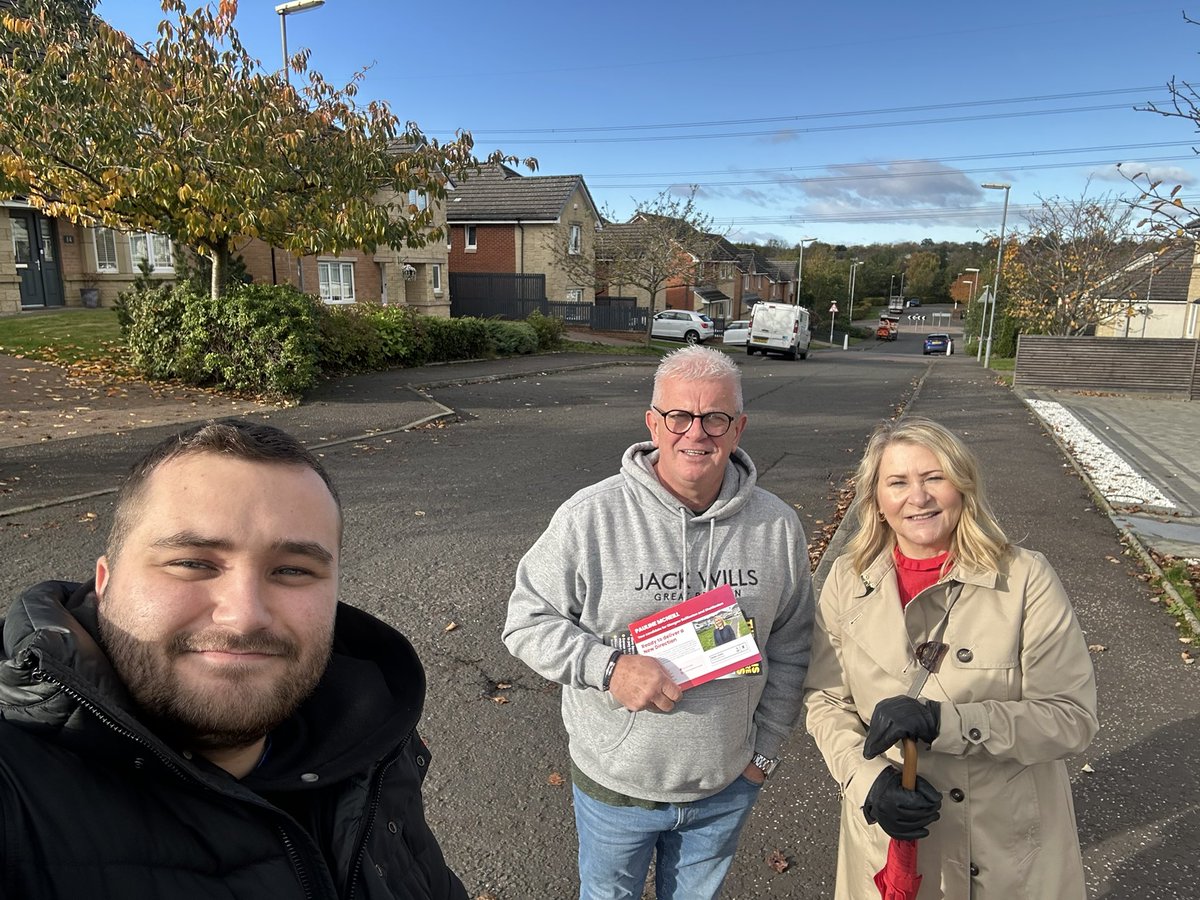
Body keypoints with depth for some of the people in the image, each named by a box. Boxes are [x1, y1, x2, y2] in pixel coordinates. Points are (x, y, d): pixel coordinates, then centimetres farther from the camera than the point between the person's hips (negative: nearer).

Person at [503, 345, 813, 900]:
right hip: (614, 784, -2)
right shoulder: (591, 516, -20)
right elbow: (527, 619, -13)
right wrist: (609, 667, -27)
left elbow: (790, 649, 2)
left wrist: (766, 748, 5)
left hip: (728, 785, 3)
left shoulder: (777, 526, -9)